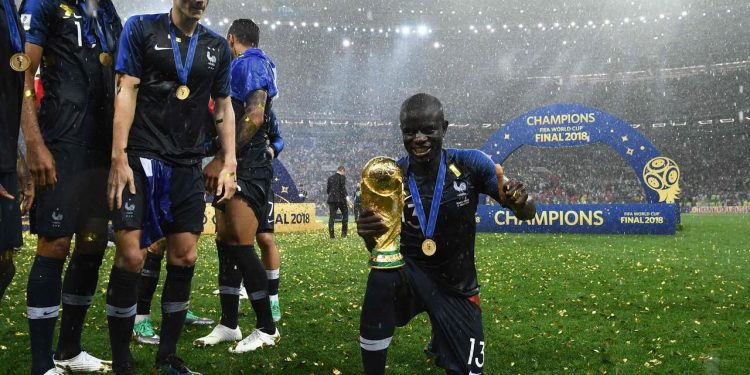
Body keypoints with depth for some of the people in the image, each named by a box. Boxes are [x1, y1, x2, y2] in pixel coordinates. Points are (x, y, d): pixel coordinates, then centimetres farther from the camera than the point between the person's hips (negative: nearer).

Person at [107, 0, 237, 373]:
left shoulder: (218, 47, 13)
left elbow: (223, 107, 16)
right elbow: (126, 92, -5)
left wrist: (229, 163, 8)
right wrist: (118, 157, -12)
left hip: (188, 165, 4)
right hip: (142, 158, -4)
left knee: (185, 257, 4)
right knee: (130, 255, -11)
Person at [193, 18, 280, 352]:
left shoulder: (251, 63, -7)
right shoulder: (237, 68, 22)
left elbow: (255, 117, -19)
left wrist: (220, 160, -19)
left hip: (249, 167, -10)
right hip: (233, 168, 10)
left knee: (241, 246, -12)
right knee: (225, 244, 7)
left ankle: (266, 328, -4)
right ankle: (228, 324, 13)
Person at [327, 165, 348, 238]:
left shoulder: (330, 178, 13)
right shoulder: (342, 177, -4)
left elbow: (327, 189, 12)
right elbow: (343, 189, -12)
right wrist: (346, 198, -9)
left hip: (331, 199, 5)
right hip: (340, 199, -5)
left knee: (331, 216, 4)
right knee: (345, 214, 9)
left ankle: (331, 234, 0)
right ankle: (344, 232, 2)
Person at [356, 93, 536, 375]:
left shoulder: (470, 164, -14)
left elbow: (527, 214, -11)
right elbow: (378, 247, -11)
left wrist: (519, 201, -36)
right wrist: (368, 234, -36)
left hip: (457, 286, 1)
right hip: (410, 272, -1)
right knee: (381, 278, -35)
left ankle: (439, 339, 38)